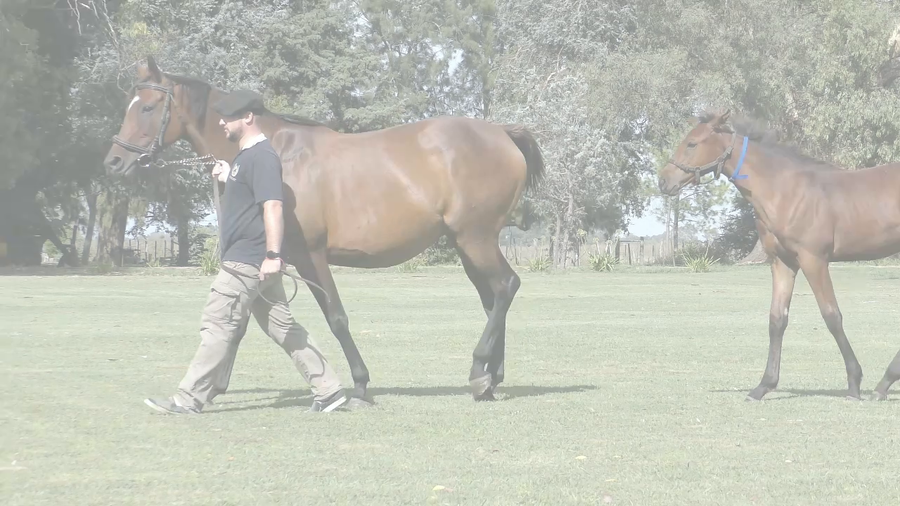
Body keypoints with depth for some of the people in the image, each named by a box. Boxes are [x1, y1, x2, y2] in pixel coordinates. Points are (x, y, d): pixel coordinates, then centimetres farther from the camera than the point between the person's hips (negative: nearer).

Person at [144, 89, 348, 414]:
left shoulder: (261, 157, -16)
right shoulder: (245, 156, 16)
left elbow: (272, 206, -24)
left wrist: (272, 255, -30)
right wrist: (227, 179, 15)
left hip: (248, 261, -11)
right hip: (252, 262, 11)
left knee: (217, 323, -7)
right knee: (282, 326, 11)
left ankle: (190, 399, -3)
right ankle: (328, 390, 13)